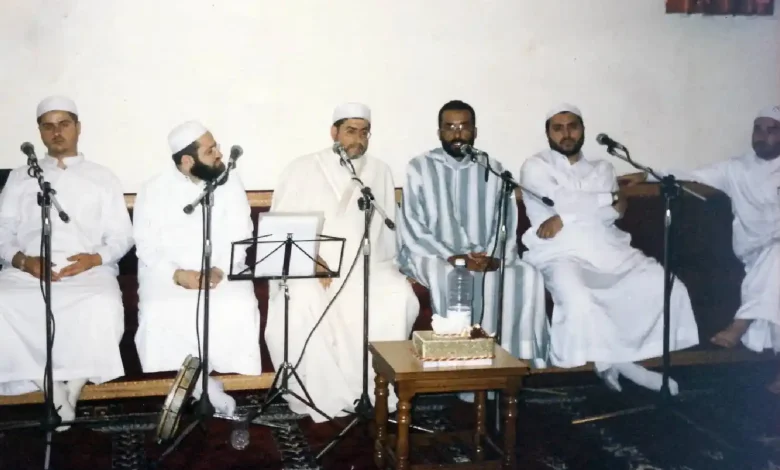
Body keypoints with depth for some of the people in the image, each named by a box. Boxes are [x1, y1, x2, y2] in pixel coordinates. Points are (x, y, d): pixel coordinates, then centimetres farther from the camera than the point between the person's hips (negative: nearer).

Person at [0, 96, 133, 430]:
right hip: (28, 271, 2)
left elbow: (121, 236, 11)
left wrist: (94, 258, -10)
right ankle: (54, 390, -18)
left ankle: (71, 387, -15)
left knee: (104, 308, -36)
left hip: (89, 269, -1)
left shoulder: (102, 178, 19)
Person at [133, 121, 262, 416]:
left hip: (223, 273, 1)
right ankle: (202, 381, -14)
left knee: (240, 309, -28)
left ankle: (195, 377, -12)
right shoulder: (154, 191, 0)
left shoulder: (230, 183, 3)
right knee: (158, 314, -30)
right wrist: (178, 275, -21)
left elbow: (241, 239, -1)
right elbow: (147, 247, -4)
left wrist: (220, 270, -19)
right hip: (168, 275, -1)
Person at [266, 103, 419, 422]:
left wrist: (382, 271, 1)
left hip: (366, 266, 2)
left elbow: (387, 231, 15)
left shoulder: (380, 172, 14)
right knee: (301, 304, -34)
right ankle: (323, 398, -20)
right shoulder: (302, 169, 5)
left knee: (401, 297, -27)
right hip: (307, 267, -2)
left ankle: (376, 392, -15)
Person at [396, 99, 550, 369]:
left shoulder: (493, 169, 11)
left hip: (486, 259, 3)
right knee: (453, 278, -36)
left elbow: (508, 225, 5)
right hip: (432, 256, -3)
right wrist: (452, 257, -19)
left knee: (527, 276, -23)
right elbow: (413, 230, -6)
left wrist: (493, 257, -16)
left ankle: (515, 359, -15)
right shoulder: (420, 168, 1)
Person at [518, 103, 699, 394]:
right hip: (562, 255, -5)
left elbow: (612, 213, 4)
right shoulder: (536, 167, 10)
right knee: (578, 301, -36)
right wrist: (610, 199, 4)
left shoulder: (602, 169, 22)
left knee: (668, 287, -15)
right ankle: (621, 361, -12)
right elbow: (562, 200, -8)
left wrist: (565, 218, -9)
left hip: (610, 251, 5)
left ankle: (614, 358, -8)